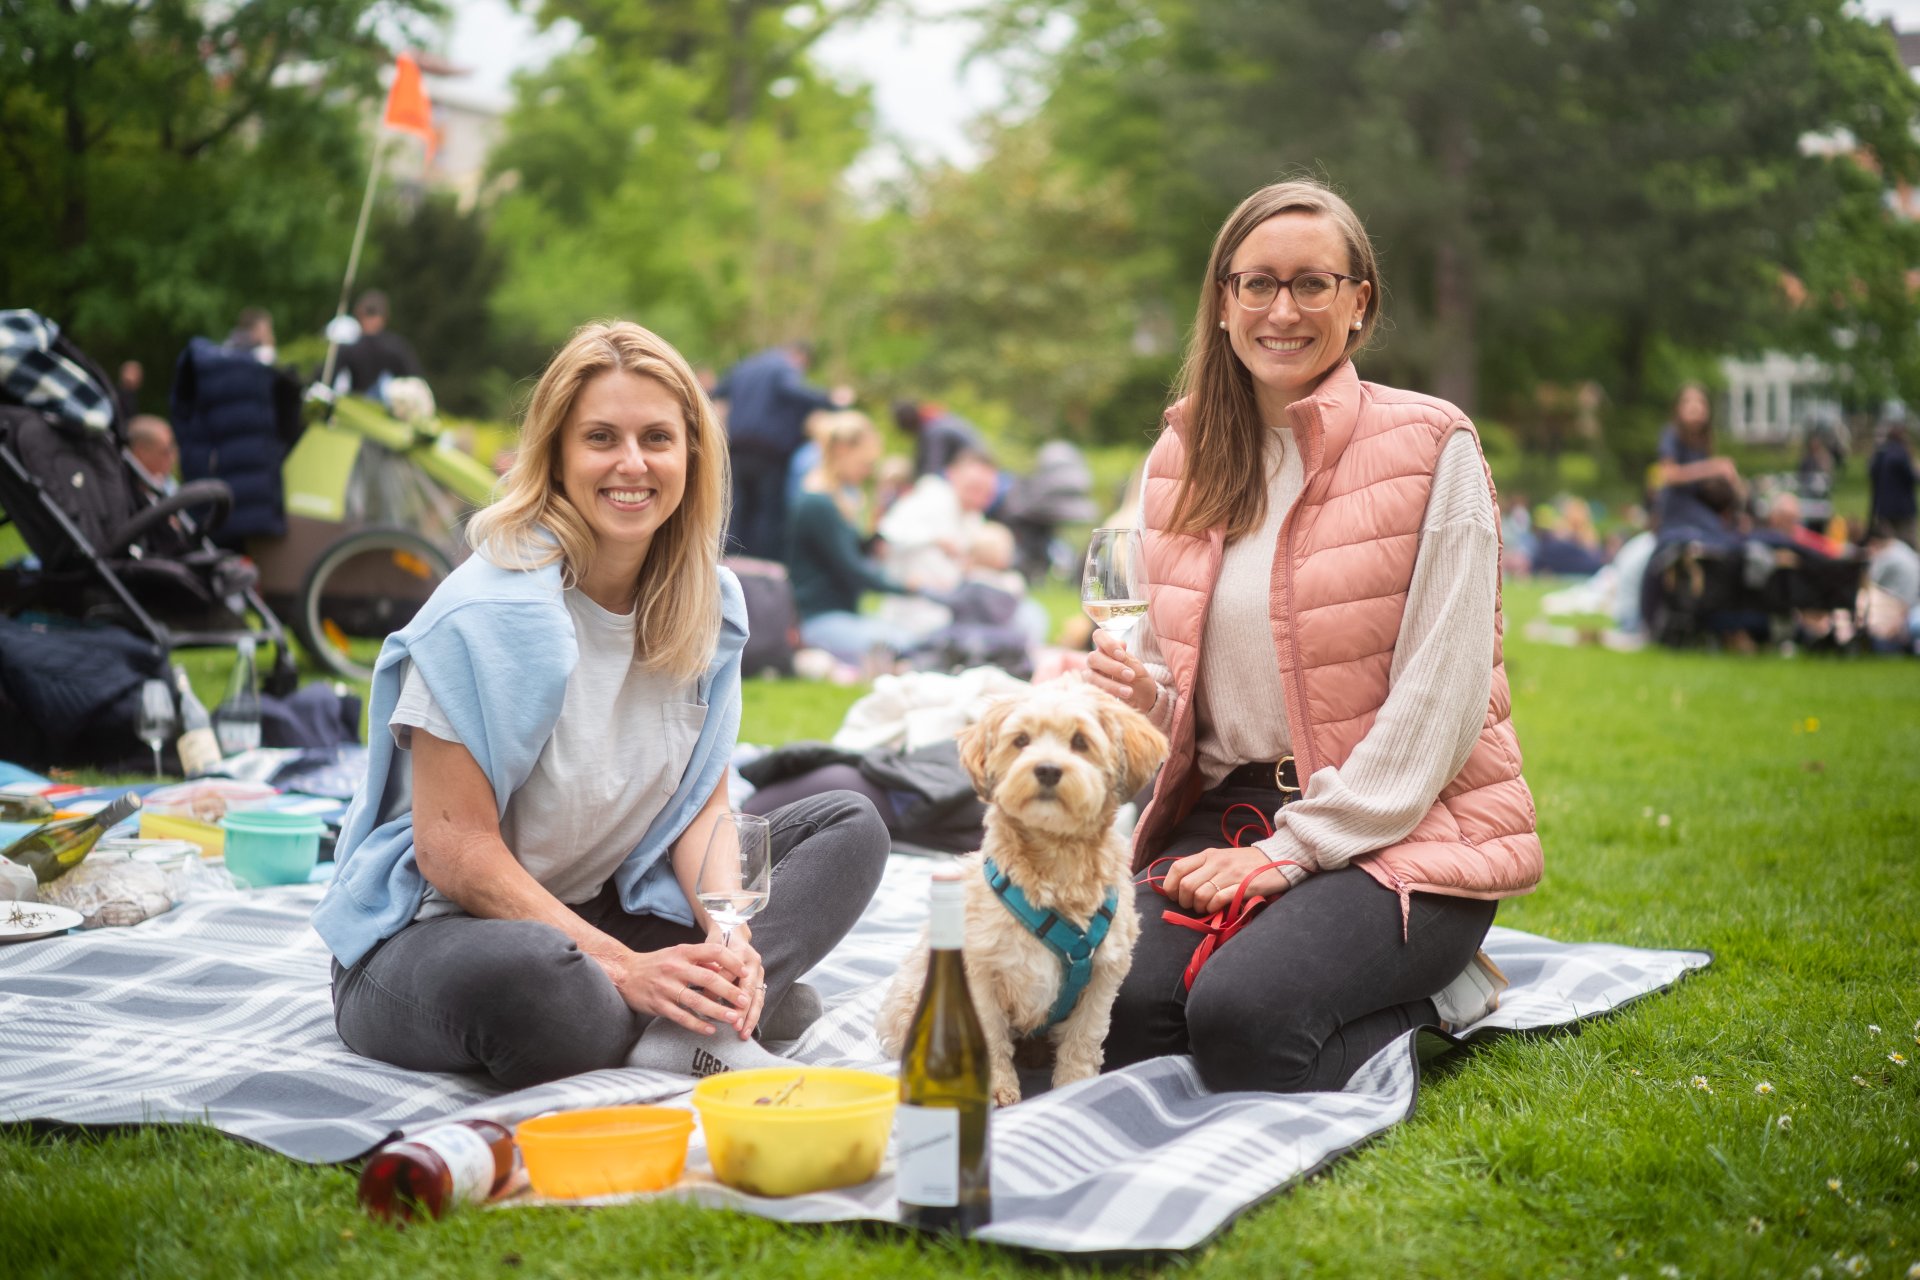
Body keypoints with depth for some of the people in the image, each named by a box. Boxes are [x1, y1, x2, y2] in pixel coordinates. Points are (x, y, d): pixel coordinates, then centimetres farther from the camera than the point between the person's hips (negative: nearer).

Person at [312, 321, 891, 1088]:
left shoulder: (708, 604, 1)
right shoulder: (489, 610, -20)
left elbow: (702, 802, 2)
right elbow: (454, 851, -21)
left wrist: (729, 937, -17)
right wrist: (621, 967, -24)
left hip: (607, 908, 8)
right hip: (437, 931, -7)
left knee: (850, 828, -1)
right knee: (527, 980, -43)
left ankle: (701, 1027, -23)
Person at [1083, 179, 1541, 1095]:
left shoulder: (1429, 447, -6)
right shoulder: (1182, 458, 10)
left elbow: (1439, 698, -11)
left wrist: (1293, 848, -16)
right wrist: (1140, 696, -8)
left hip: (1405, 827, -5)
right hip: (1225, 810, 5)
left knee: (1240, 1017, -29)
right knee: (1110, 1009, -21)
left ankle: (1426, 999, 3)